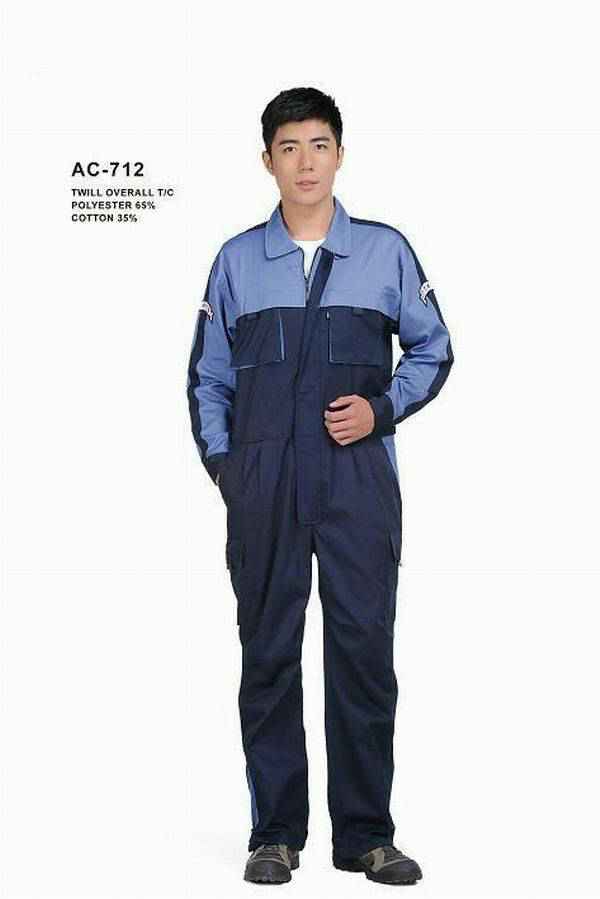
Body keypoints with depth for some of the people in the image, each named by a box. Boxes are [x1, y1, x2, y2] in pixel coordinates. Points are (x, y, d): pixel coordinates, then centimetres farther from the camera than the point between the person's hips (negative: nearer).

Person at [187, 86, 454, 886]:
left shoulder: (385, 251, 5)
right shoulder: (236, 261, 8)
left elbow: (432, 349, 13)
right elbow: (208, 376, 13)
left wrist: (383, 408, -3)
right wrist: (220, 461, 2)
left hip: (358, 477, -1)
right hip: (262, 485, 1)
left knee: (364, 652, 0)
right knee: (268, 654, 5)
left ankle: (365, 834, 12)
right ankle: (276, 834, 16)